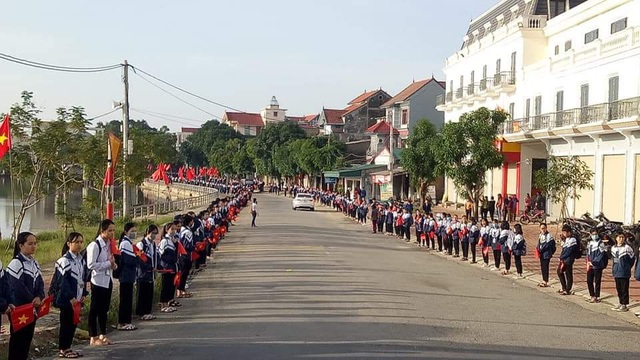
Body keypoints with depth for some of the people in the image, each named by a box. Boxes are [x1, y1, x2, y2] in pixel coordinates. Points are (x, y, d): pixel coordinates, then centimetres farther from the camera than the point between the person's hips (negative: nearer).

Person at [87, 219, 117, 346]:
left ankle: (102, 335, 24)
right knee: (95, 309, 1)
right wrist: (108, 263, -18)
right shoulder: (95, 245, -16)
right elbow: (91, 265, -20)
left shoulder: (110, 244, 8)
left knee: (104, 309, 15)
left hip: (108, 280, 8)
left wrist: (114, 264, -2)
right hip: (98, 281, -8)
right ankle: (93, 338, 9)